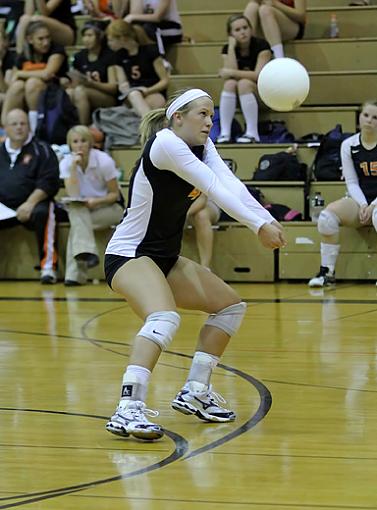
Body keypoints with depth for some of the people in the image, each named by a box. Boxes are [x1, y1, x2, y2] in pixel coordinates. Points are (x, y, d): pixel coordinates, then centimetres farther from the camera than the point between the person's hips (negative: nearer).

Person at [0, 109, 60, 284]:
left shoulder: (41, 150, 7)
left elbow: (49, 182, -2)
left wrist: (30, 203, -17)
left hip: (33, 205, -3)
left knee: (42, 213, -36)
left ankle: (48, 266, -35)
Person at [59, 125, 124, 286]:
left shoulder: (104, 161, -17)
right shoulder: (66, 162, -8)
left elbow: (115, 194, -10)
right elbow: (73, 196, -20)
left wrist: (96, 201, -28)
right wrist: (74, 167, -25)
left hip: (109, 206, -3)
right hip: (81, 210, 3)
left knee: (77, 224, -29)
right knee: (76, 209, -32)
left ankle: (75, 273, -29)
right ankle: (86, 252, -43)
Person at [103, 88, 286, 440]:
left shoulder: (202, 146, 6)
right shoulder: (164, 143, -17)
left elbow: (231, 184, -11)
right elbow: (215, 189, -26)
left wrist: (268, 220, -28)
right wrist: (258, 225, -31)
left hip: (166, 259, 10)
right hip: (128, 255, -10)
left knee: (231, 305, 14)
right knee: (165, 318, -35)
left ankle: (194, 393, 16)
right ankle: (128, 410, -44)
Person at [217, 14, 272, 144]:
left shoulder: (261, 45, -13)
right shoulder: (227, 49, -3)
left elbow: (258, 75, -23)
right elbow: (230, 73, -19)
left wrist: (231, 73, -21)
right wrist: (231, 47, -19)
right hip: (240, 99, 3)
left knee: (244, 83, -32)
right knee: (230, 83, -27)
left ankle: (252, 133, -31)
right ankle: (224, 133, -31)